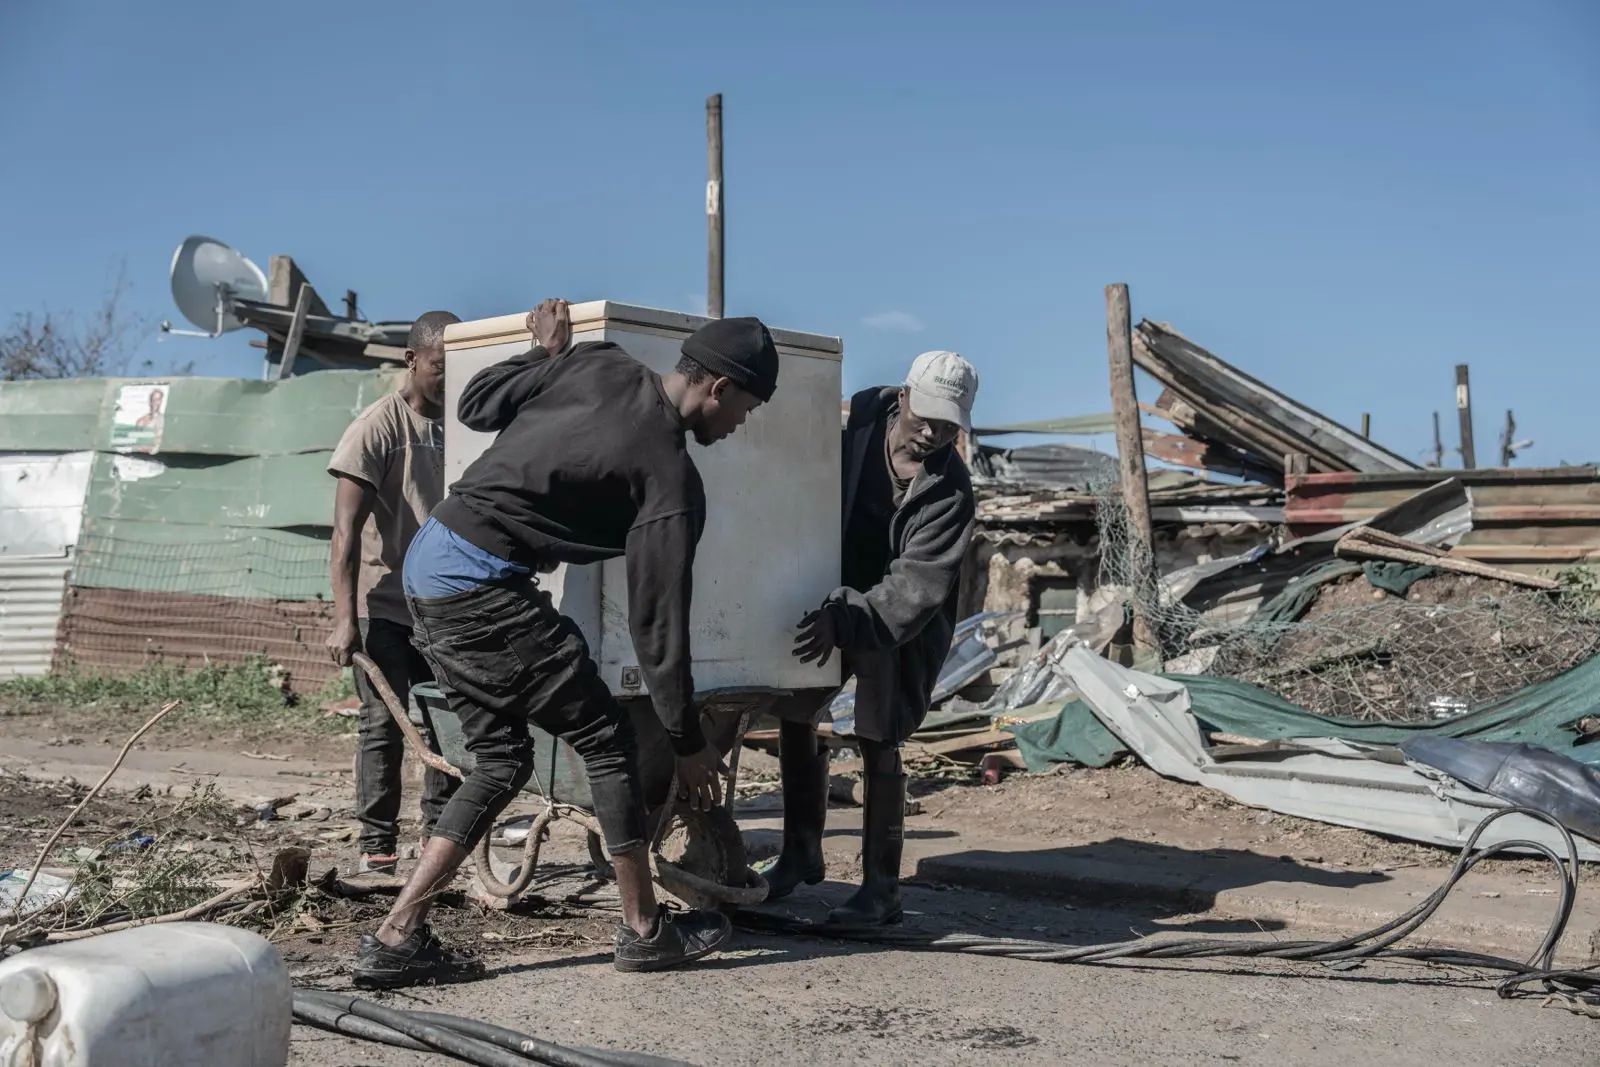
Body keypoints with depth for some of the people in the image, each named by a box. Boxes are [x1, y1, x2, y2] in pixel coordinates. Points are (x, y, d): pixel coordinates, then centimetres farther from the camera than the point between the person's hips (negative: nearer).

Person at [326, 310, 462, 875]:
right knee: (383, 722, -4)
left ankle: (440, 836, 16)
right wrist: (344, 619, -23)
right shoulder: (377, 427, -9)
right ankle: (376, 843, 4)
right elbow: (346, 532, -15)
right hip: (384, 604, -4)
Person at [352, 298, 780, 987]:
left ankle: (396, 938, 11)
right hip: (486, 586, -9)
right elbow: (657, 621, -8)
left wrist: (543, 353, 31)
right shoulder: (672, 480, -10)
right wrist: (688, 742, 1)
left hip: (427, 564, 9)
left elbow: (476, 404, 15)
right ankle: (645, 930, 14)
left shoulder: (598, 366, 7)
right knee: (605, 739, 4)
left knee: (502, 760, 14)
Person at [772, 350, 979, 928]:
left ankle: (881, 888, 0)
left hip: (900, 618, -4)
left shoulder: (949, 490, -20)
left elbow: (916, 588, -27)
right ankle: (800, 853, 23)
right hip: (832, 595, 4)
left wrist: (846, 621, -40)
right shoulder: (855, 426, -12)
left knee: (878, 741, -10)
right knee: (795, 713, 5)